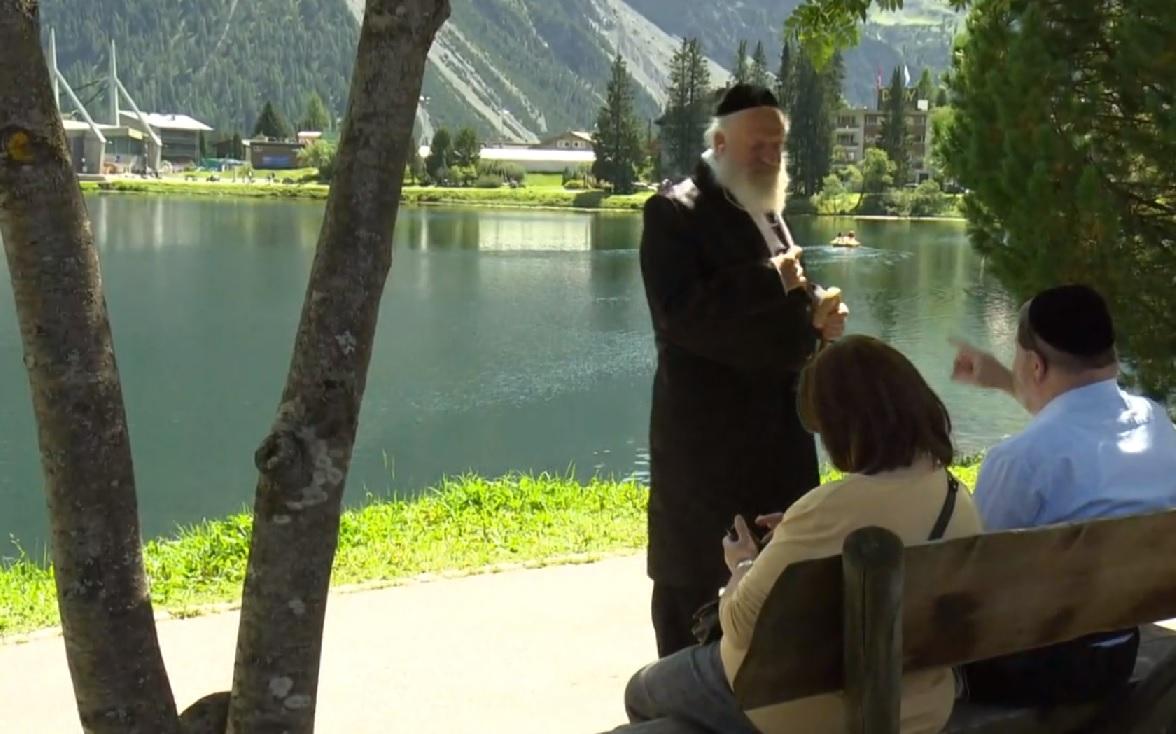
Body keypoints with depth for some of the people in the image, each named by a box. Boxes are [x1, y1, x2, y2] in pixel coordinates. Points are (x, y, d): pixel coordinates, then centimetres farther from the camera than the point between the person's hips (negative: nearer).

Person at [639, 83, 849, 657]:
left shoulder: (768, 212, 17)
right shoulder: (675, 211, -9)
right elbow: (679, 313, -22)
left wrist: (817, 314, 3)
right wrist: (768, 282, -21)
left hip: (775, 422, 8)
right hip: (703, 429, -8)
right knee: (690, 573, 1)